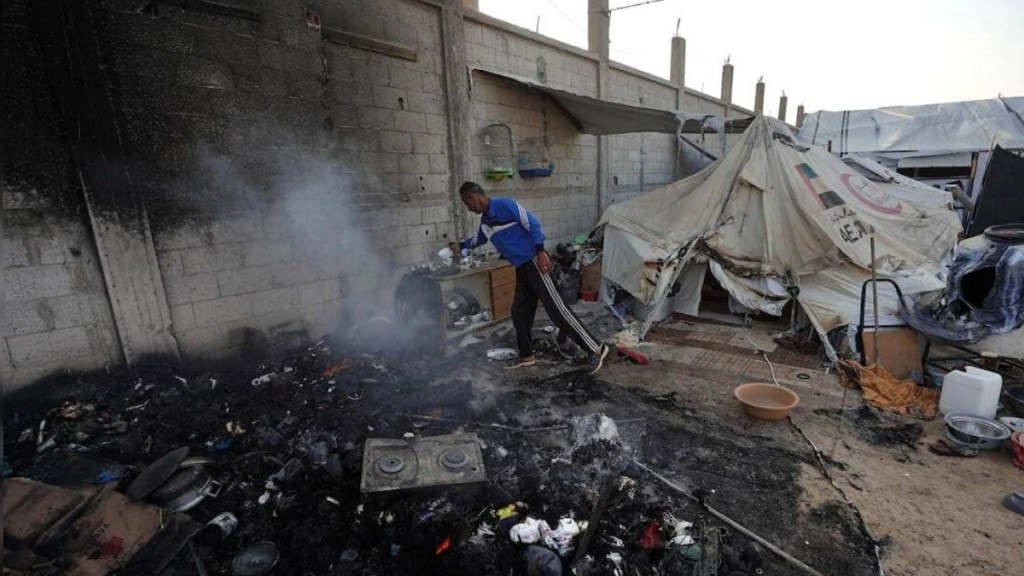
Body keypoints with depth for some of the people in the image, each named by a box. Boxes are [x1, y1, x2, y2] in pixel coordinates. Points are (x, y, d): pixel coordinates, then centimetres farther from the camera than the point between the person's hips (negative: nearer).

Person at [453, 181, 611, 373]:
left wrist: (541, 252, -23)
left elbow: (532, 223, -17)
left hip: (533, 262, -9)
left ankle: (596, 349, -10)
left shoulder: (504, 204, -10)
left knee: (556, 307, -13)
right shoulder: (485, 219, 17)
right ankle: (526, 356, 25)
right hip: (522, 268, 9)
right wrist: (461, 245, 48)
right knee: (519, 312, 11)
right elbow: (479, 238, 40)